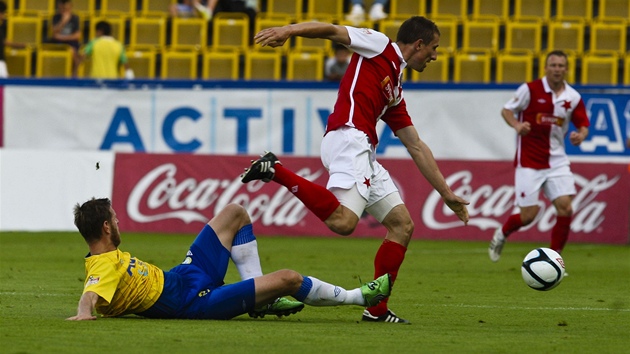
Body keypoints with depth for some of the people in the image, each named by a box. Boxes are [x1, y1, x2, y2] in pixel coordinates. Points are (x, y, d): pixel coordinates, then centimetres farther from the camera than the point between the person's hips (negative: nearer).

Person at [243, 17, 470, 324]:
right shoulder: (379, 46, 8)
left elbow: (417, 148, 31)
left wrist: (446, 193, 31)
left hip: (364, 154, 9)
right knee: (343, 221, -30)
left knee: (402, 226, 10)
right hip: (348, 138, -9)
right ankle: (275, 171, -20)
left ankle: (377, 309, 8)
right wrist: (288, 31, -22)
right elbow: (332, 31, -3)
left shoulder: (395, 93, 29)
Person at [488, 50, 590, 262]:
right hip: (529, 161, -3)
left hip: (556, 160, 3)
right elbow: (506, 110, 0)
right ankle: (501, 235, 27)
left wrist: (580, 135, -15)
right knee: (528, 215, -5)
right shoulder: (530, 90, -8)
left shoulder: (573, 98, 1)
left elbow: (583, 125, 9)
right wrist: (517, 125, -21)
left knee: (565, 208, -10)